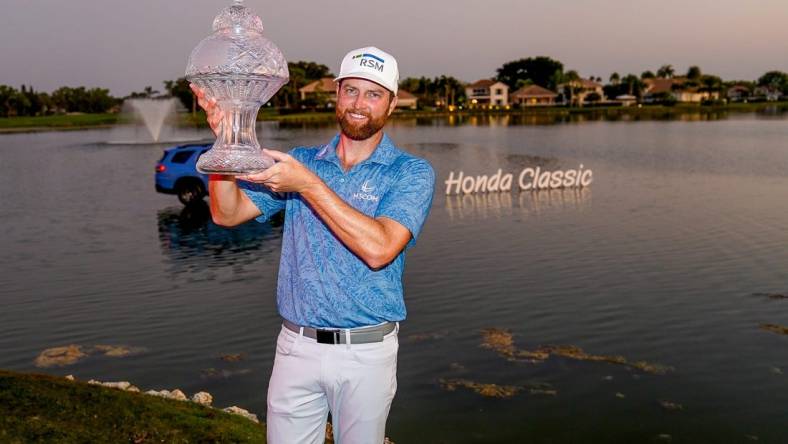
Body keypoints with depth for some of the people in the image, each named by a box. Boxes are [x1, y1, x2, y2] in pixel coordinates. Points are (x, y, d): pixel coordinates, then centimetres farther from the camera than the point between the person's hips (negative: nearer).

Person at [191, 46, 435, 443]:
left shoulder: (411, 173, -7)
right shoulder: (300, 162, 5)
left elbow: (378, 248, -23)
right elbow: (227, 213, -3)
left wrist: (308, 184, -24)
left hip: (367, 351, -2)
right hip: (296, 346, 3)